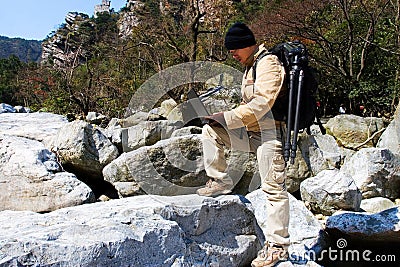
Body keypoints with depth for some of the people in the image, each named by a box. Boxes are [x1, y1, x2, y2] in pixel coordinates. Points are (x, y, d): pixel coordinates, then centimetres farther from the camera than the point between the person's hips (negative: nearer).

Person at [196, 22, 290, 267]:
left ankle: (278, 246, 1)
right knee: (211, 131, 1)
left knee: (274, 188, -6)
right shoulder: (251, 67, 19)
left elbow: (261, 104, -23)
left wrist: (227, 117, -19)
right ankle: (221, 181, 6)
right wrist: (227, 117, 8)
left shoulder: (269, 64, -13)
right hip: (251, 131, 10)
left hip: (270, 133, -10)